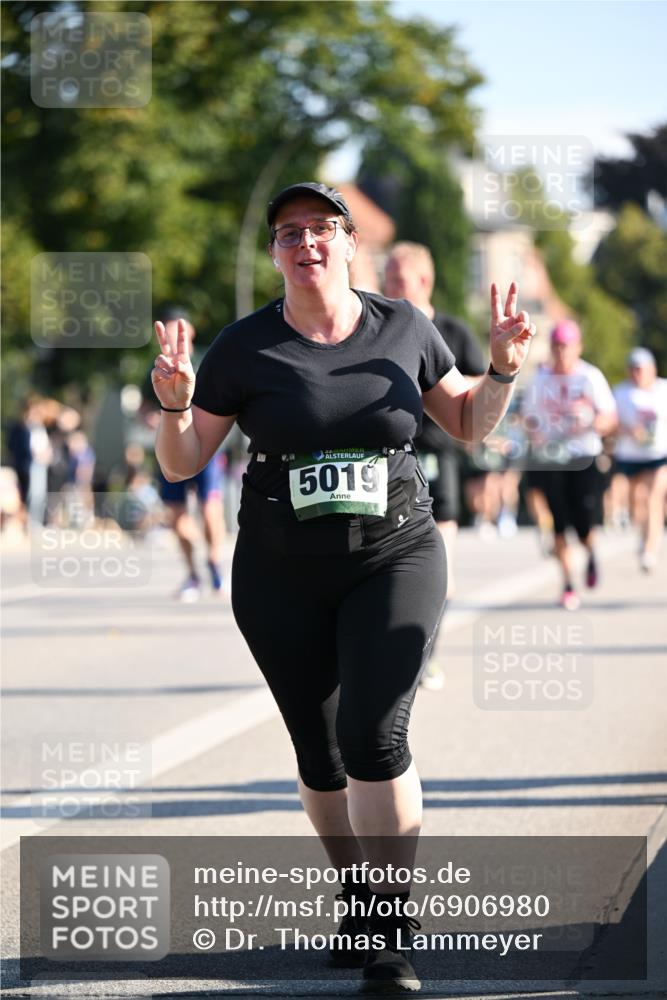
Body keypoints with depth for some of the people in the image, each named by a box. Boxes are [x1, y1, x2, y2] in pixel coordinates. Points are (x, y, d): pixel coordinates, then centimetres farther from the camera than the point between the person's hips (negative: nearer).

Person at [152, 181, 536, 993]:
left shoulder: (403, 329, 0)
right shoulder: (244, 347, -4)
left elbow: (469, 423, 12)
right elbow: (179, 464, -2)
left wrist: (502, 368, -7)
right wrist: (174, 404, -22)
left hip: (393, 562, -1)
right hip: (281, 580, 1)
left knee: (375, 738, -18)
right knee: (320, 755, 9)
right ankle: (358, 900, 33)